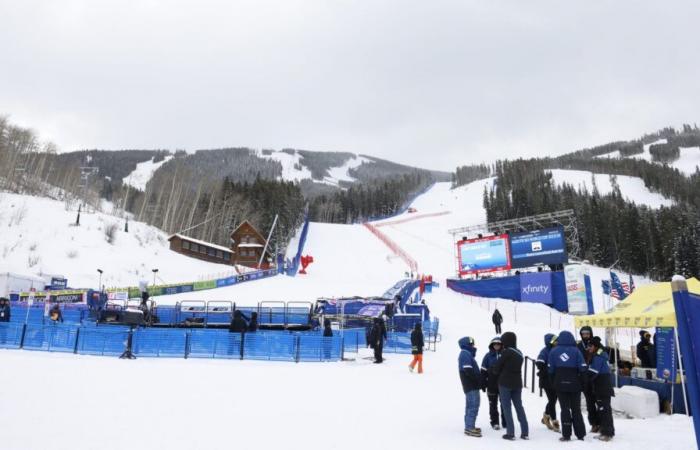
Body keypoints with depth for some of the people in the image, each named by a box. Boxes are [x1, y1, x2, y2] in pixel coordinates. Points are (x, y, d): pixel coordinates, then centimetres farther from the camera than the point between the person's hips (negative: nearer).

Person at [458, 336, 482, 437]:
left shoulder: (467, 354, 19)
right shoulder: (465, 354, -14)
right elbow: (468, 370, -22)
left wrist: (479, 380, 9)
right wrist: (480, 380, -15)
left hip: (472, 385, 10)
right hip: (471, 385, -10)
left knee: (471, 405, 15)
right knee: (473, 405, -10)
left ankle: (469, 426, 22)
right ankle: (469, 428, -8)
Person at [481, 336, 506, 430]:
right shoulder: (488, 356, -2)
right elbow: (483, 371, -1)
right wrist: (483, 384, -4)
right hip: (492, 384, -1)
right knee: (493, 404, 7)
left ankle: (505, 422, 21)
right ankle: (494, 422, 16)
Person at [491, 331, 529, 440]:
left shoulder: (506, 352, -14)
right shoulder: (519, 353, 7)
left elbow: (497, 367, -10)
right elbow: (517, 368, 11)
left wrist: (496, 372, 12)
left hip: (505, 383, -6)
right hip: (517, 383, 6)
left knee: (506, 407, 1)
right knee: (519, 406, 12)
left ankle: (510, 433, -1)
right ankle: (525, 432, 13)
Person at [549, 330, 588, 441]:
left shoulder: (554, 351, -1)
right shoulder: (576, 351, -5)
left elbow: (550, 369, -2)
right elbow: (582, 368, -9)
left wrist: (553, 382, 9)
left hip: (560, 384, 0)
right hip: (574, 384, 0)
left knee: (565, 408, 6)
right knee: (576, 409, 12)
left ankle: (566, 434, 4)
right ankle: (580, 434, 16)